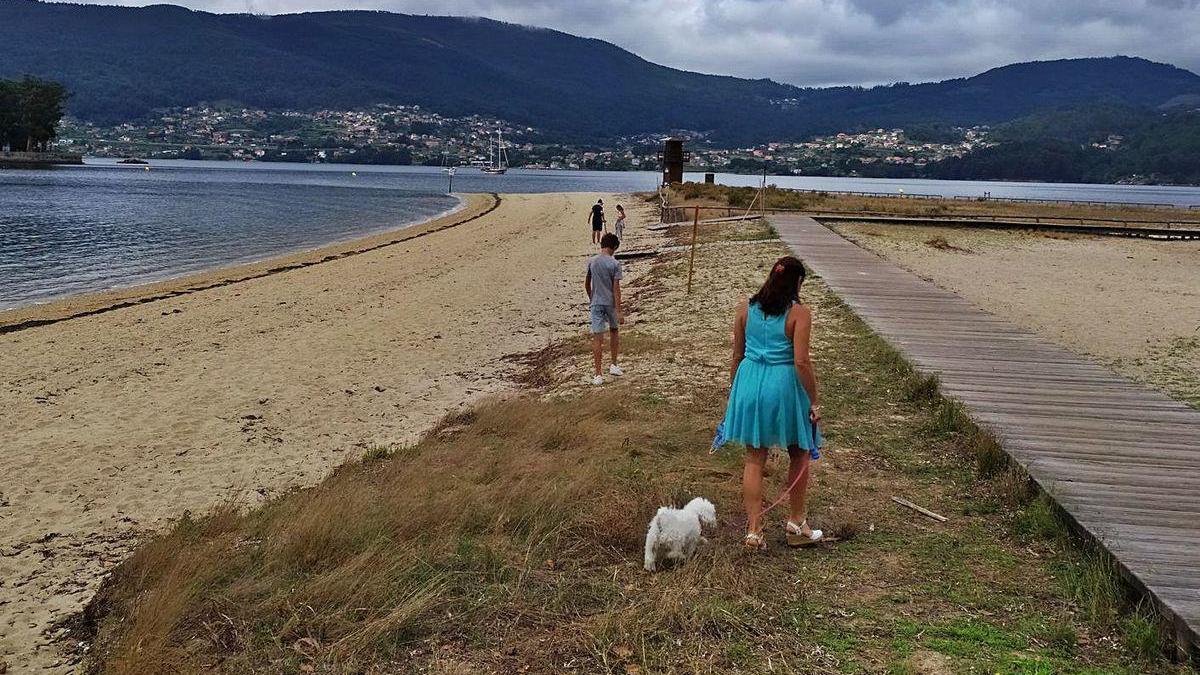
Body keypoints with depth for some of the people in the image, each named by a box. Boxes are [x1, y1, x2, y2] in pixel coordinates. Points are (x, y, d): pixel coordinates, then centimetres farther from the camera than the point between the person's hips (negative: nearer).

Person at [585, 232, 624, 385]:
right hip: (611, 303, -1)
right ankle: (614, 365, 30)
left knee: (597, 338, -1)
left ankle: (598, 374, -4)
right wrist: (619, 312, -11)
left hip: (596, 303, 1)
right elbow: (616, 288, -13)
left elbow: (587, 284, 10)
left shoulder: (591, 262, 0)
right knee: (614, 331, 23)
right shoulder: (614, 264, -10)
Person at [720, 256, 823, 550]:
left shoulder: (746, 308, 3)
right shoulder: (798, 313, -10)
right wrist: (814, 401, -7)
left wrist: (733, 393, 17)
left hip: (750, 383, 4)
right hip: (783, 385, -3)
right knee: (800, 455, 18)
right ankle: (796, 525, 27)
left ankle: (754, 531, 9)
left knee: (754, 459, 11)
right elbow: (801, 362, -15)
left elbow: (737, 356, 7)